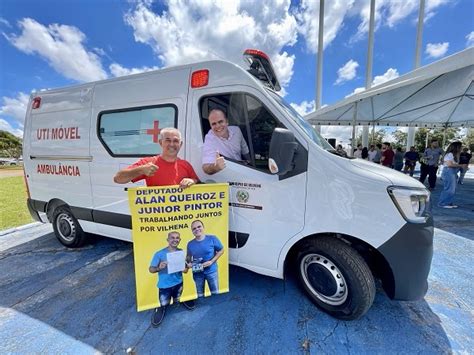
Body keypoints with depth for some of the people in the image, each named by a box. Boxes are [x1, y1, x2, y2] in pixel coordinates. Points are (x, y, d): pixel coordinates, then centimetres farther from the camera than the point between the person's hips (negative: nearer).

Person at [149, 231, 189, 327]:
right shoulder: (160, 254, -19)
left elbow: (186, 268, -3)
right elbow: (151, 269, -14)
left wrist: (184, 269, -26)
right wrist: (159, 268, -33)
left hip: (178, 284, 3)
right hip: (165, 286, -3)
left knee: (177, 303, 21)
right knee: (163, 306, 10)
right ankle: (159, 311, 42)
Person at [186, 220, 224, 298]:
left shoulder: (212, 239, -16)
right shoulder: (190, 244, -8)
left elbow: (221, 250, -7)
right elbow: (188, 256, 9)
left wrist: (211, 261, -17)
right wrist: (188, 263, -12)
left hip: (211, 271, -2)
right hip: (197, 273, 2)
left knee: (215, 293, 14)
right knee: (200, 295, 21)